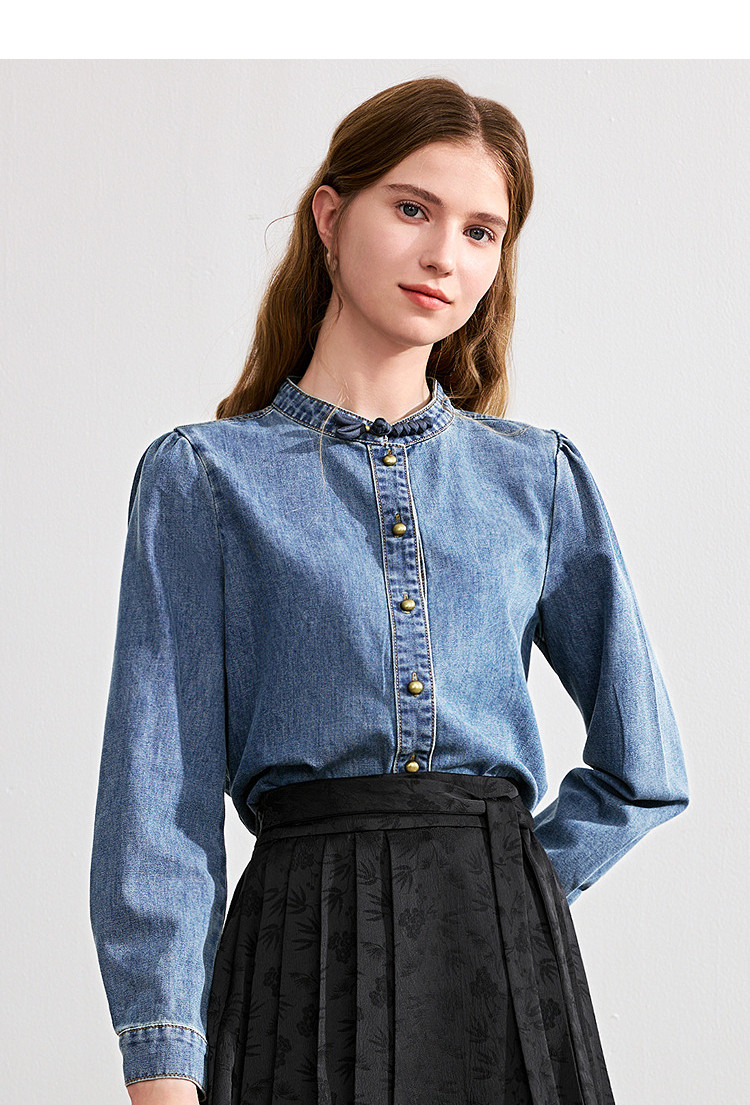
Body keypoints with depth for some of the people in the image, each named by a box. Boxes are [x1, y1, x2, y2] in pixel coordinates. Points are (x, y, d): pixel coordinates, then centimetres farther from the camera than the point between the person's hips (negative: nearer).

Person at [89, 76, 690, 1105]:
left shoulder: (540, 477, 11)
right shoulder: (205, 477, 4)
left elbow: (644, 764, 16)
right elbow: (161, 788, -3)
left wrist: (512, 894, 6)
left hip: (511, 965, 3)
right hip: (306, 950, -2)